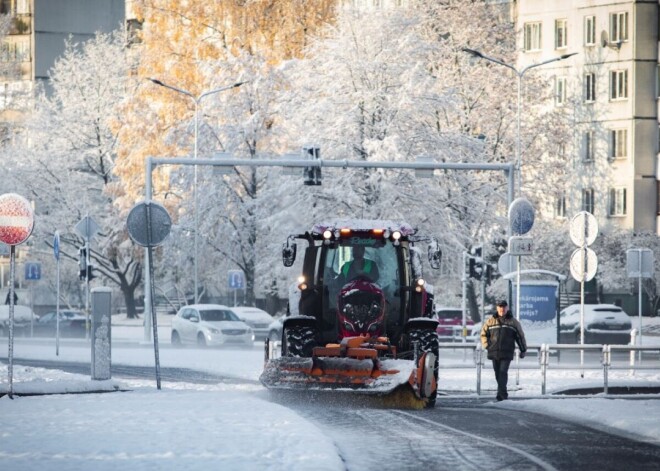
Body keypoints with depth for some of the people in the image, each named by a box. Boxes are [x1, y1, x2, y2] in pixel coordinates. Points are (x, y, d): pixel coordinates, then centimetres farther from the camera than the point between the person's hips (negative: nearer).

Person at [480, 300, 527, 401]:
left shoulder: (513, 322, 6)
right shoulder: (491, 321, 10)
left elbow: (520, 336, 12)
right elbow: (483, 334, 18)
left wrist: (523, 350, 13)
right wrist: (487, 346, 6)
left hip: (507, 353, -3)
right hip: (494, 353, 3)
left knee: (503, 372, -15)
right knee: (497, 374, 6)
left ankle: (501, 394, -19)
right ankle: (503, 394, 18)